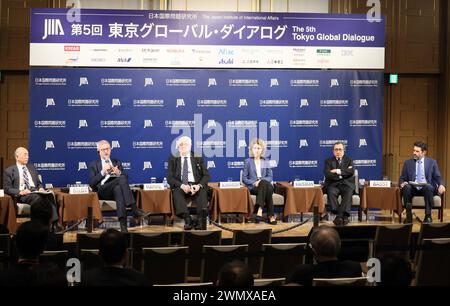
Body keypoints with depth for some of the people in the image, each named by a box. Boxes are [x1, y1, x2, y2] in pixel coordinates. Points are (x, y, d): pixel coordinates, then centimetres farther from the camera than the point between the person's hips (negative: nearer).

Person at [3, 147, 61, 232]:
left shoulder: (32, 167, 26)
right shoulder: (9, 171, 11)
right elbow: (7, 189, 4)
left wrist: (41, 188, 2)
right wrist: (20, 192, -14)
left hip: (36, 192, 4)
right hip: (22, 196, -4)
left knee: (50, 195, -33)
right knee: (38, 197, -39)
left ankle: (54, 223, -46)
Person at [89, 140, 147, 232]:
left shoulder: (117, 162, 26)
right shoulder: (93, 165, 17)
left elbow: (126, 178, 16)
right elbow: (91, 183, 2)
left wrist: (119, 173, -6)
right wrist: (102, 172, -9)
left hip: (116, 188, 3)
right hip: (103, 191, -3)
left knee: (118, 188, -38)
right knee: (121, 179, -33)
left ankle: (123, 223, -51)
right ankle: (134, 209, -42)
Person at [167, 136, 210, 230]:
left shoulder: (198, 158, 15)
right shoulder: (173, 159, 13)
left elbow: (206, 175, 8)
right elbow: (170, 178, 4)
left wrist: (199, 185, -14)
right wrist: (182, 185, -16)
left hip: (196, 185, 0)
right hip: (180, 186, 0)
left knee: (202, 192, -33)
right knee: (177, 193, -34)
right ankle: (188, 220, -43)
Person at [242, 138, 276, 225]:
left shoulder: (265, 162, 18)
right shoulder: (248, 162, 10)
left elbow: (270, 177, 10)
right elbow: (244, 179, 4)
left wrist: (261, 181, -12)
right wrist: (254, 182, -15)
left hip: (264, 185, 2)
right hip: (252, 187, -2)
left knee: (266, 185, -37)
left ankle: (259, 209, -43)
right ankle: (271, 215, -38)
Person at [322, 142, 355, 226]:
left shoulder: (349, 160, 19)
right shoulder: (328, 161, 17)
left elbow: (351, 172, -2)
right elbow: (327, 174, -2)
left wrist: (338, 171, -8)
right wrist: (343, 174, -4)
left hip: (346, 184, 0)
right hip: (333, 184, 0)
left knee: (348, 193, -34)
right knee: (331, 192, -34)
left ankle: (340, 215, -41)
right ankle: (341, 216, -39)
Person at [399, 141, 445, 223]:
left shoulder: (432, 162, 11)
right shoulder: (408, 163, 13)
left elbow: (438, 177, 6)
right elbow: (402, 178, 11)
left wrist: (441, 185, -17)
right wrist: (402, 183, -14)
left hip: (427, 188, -1)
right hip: (413, 189, 1)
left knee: (428, 187, -36)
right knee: (406, 187, -33)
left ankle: (428, 216, -29)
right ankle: (408, 215, -25)